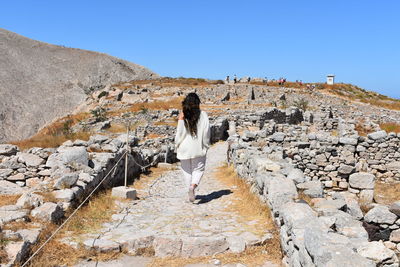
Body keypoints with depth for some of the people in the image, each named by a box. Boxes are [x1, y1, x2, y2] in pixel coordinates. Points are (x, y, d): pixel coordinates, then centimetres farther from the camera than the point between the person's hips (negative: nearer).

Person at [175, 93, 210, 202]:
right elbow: (206, 132, -3)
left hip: (185, 147, 0)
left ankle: (190, 189, 19)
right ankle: (193, 185, -14)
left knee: (187, 170, 16)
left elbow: (180, 133, -9)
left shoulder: (183, 116, -8)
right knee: (199, 169, 11)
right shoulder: (203, 115, -6)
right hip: (198, 148, 0)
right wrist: (205, 146, 7)